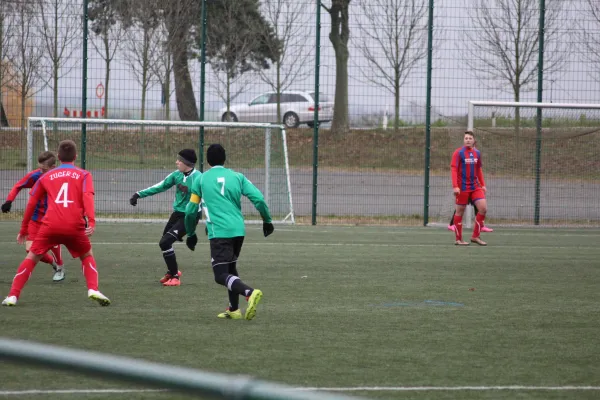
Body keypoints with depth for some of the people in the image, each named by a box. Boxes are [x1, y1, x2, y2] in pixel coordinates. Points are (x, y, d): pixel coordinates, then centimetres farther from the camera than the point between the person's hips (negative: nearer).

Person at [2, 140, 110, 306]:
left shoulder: (46, 177, 19)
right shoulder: (84, 175, 12)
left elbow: (31, 204, 20)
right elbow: (88, 198, -6)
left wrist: (24, 229, 27)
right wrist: (91, 222, -16)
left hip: (50, 225, 0)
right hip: (75, 226, 0)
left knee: (31, 258, 13)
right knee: (87, 256, 23)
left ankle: (13, 296, 2)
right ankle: (93, 290, 1)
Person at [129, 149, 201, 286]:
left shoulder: (197, 178, -19)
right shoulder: (177, 175, 2)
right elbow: (160, 187, 8)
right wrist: (139, 194, 6)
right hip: (177, 213, 7)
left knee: (165, 242, -17)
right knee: (165, 242, 18)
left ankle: (175, 276, -4)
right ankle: (172, 271, 43)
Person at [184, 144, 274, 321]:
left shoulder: (201, 180, 6)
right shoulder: (237, 177, 10)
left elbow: (191, 210, 10)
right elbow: (258, 198, 0)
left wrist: (191, 234, 25)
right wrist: (267, 220, 13)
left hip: (219, 232, -4)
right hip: (239, 231, 4)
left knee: (221, 276, -7)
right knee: (230, 269, 24)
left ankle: (250, 293, -33)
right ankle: (234, 310, 23)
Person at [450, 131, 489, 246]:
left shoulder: (477, 153, 10)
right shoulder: (458, 153, -7)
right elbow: (454, 169, -11)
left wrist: (483, 184, 13)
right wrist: (455, 186, -20)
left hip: (475, 187, 5)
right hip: (462, 188, -5)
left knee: (483, 208, -6)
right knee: (460, 212, 1)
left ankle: (475, 236, 3)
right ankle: (459, 239, 10)